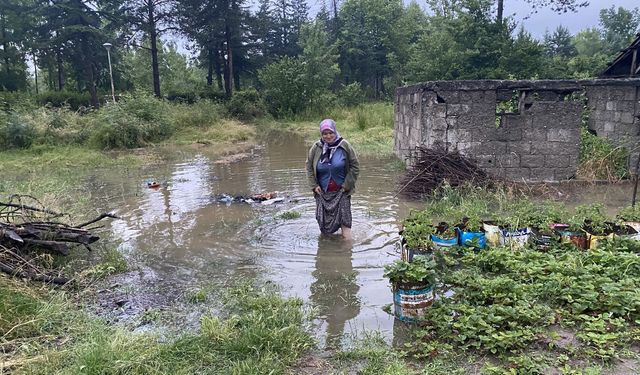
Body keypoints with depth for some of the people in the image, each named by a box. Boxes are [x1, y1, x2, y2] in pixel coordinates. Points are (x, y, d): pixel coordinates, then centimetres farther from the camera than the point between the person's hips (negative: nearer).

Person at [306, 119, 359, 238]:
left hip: (341, 191, -2)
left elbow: (355, 166, -3)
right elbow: (309, 167, 7)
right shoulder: (316, 148, -3)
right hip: (322, 192, 2)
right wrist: (314, 185, -1)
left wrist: (347, 185, -5)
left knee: (344, 219, -4)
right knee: (322, 219, 8)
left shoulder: (344, 146, -9)